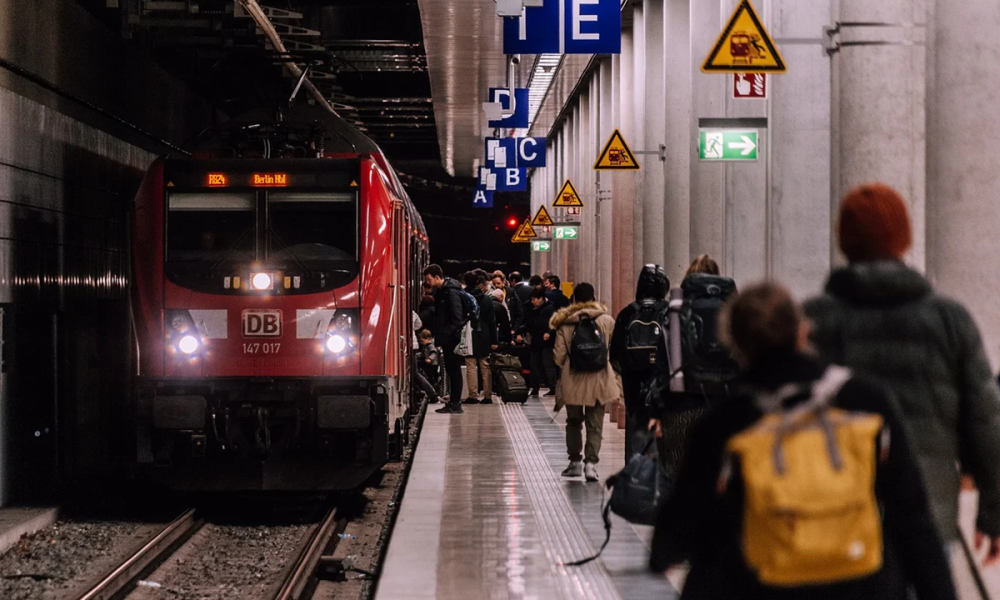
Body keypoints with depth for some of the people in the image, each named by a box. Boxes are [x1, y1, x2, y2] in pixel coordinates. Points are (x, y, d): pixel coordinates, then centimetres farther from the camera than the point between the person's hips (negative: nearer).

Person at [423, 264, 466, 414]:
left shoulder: (451, 292, -15)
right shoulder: (440, 292, 13)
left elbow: (457, 318, -20)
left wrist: (444, 333, -18)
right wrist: (438, 334, 12)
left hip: (452, 338, -9)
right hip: (447, 339, 9)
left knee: (454, 370, -5)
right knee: (451, 370, 12)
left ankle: (455, 404, -2)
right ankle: (454, 402, 16)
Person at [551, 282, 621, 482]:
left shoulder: (564, 323, -2)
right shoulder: (606, 321, -4)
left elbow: (559, 355, -1)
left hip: (572, 381, 1)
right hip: (599, 379, -1)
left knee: (574, 422, 17)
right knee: (595, 425, 4)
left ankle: (575, 462, 21)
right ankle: (591, 462, -10)